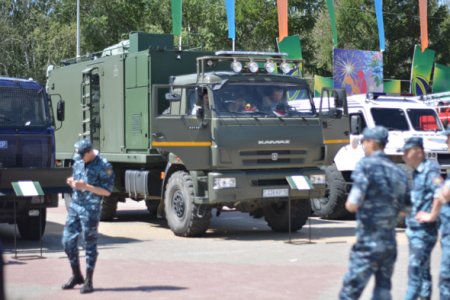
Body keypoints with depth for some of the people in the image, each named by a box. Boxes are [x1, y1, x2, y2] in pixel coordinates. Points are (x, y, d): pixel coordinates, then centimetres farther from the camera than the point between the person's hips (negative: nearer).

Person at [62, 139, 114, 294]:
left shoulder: (103, 166, -13)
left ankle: (88, 281, 9)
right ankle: (76, 275, 24)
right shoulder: (78, 159, 7)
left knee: (90, 244, 1)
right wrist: (72, 181, -1)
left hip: (90, 209, -7)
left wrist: (86, 187, -22)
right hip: (75, 205, 7)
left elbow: (107, 191, -13)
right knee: (68, 240, 7)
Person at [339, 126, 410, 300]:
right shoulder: (398, 172, 11)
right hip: (390, 244, 7)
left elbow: (352, 205, -15)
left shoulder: (366, 165, -10)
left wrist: (349, 202, 6)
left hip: (368, 243, -7)